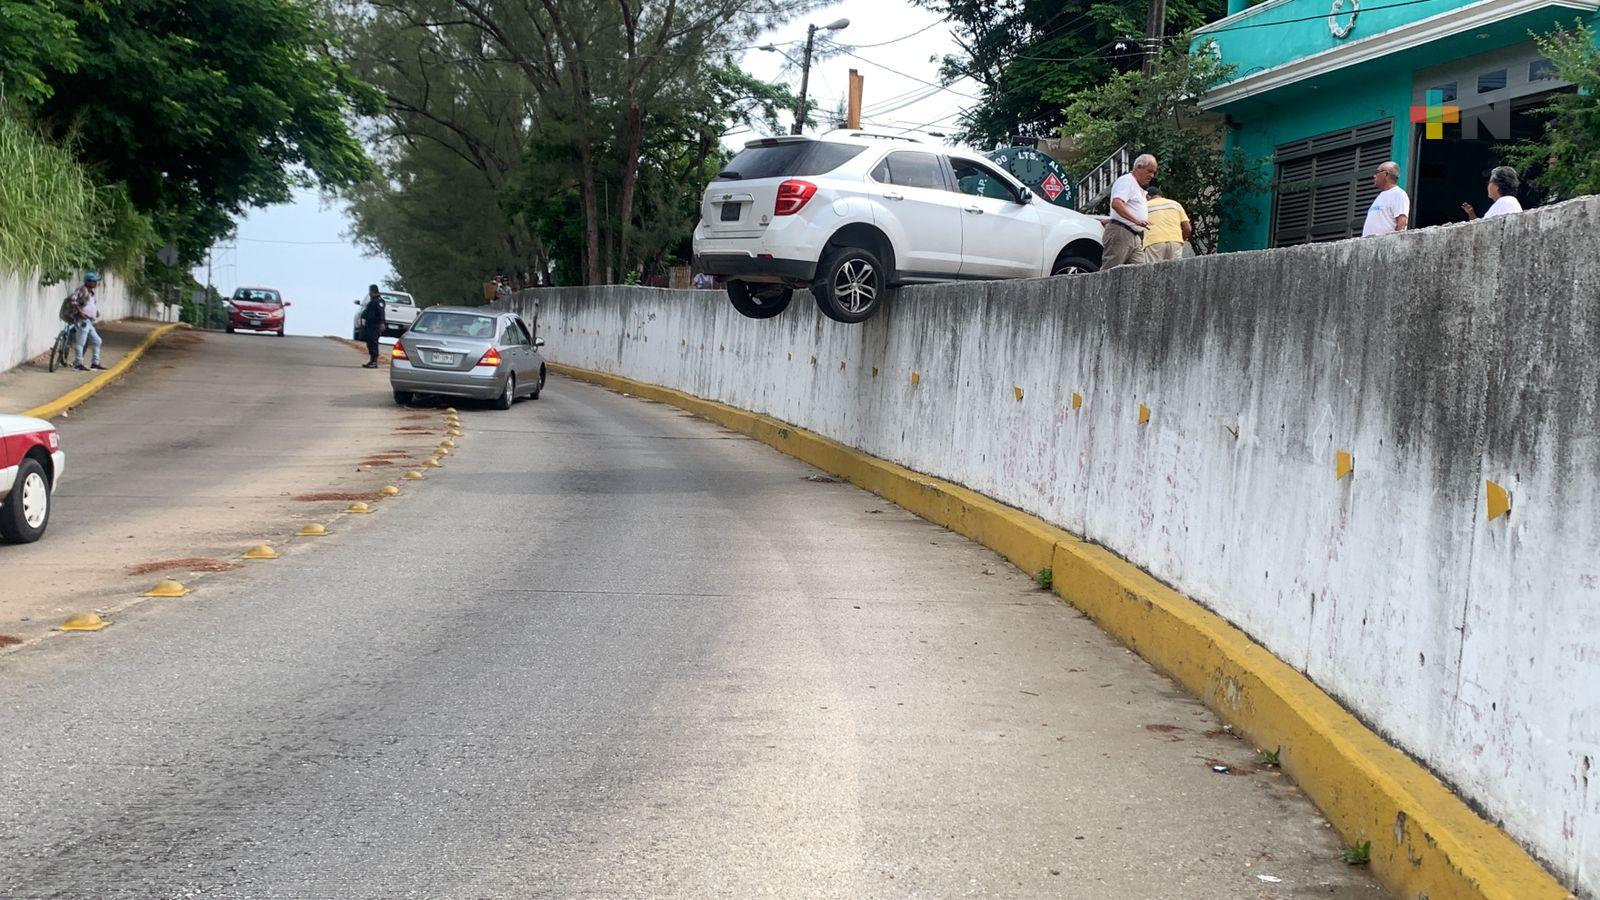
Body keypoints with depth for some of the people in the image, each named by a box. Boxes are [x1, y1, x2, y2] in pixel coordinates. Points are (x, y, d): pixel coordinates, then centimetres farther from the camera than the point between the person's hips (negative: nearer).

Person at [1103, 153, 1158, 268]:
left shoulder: (1139, 189, 27)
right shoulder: (1126, 181, -5)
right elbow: (1116, 204, -22)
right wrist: (1136, 220, -29)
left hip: (1136, 236, 9)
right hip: (1120, 233, -9)